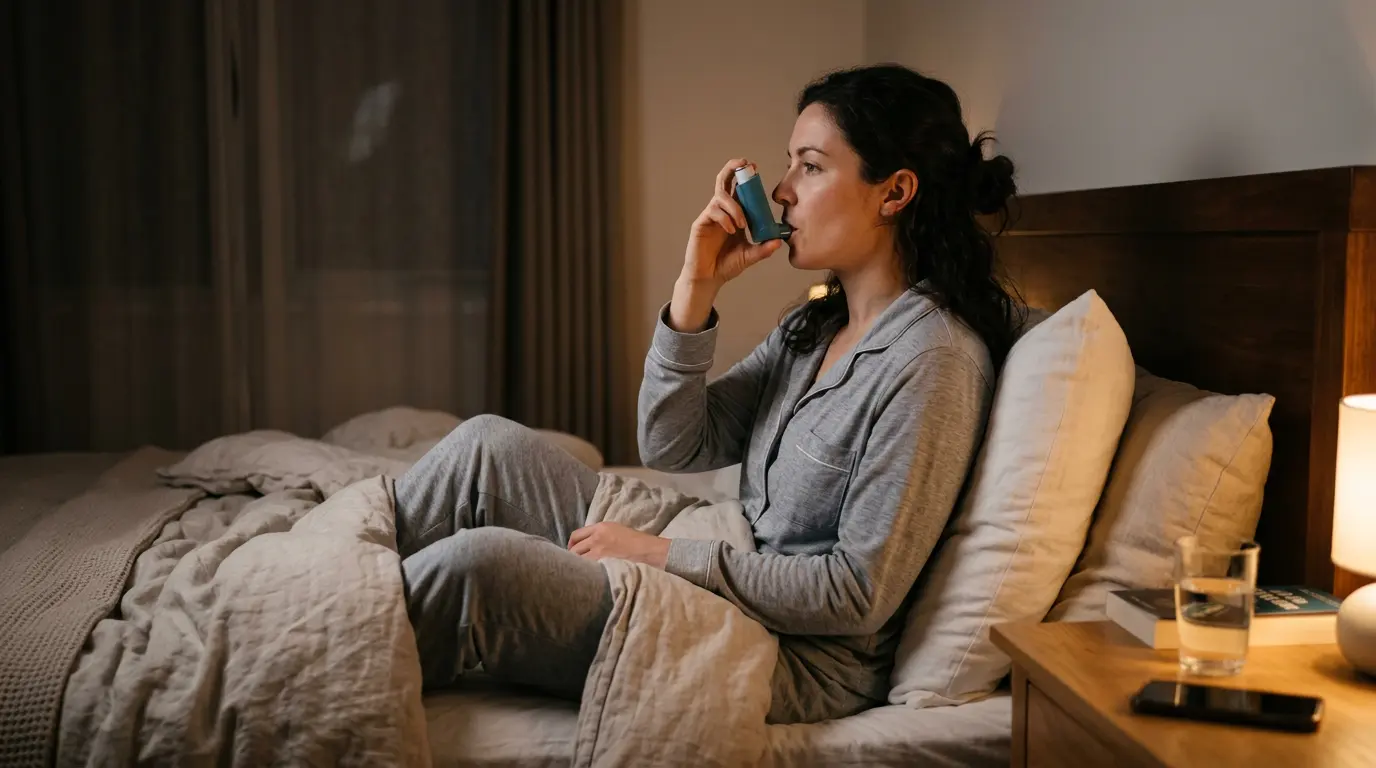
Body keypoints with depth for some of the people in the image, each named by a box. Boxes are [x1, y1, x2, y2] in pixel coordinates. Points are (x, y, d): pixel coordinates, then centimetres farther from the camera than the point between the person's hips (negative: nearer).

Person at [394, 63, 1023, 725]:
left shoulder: (932, 357, -17)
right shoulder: (814, 327, 10)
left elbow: (860, 591, -19)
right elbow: (672, 448, 5)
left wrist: (664, 555, -15)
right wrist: (696, 286, -5)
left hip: (803, 663, -8)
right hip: (731, 581, 8)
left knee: (478, 565, -22)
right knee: (490, 444, -2)